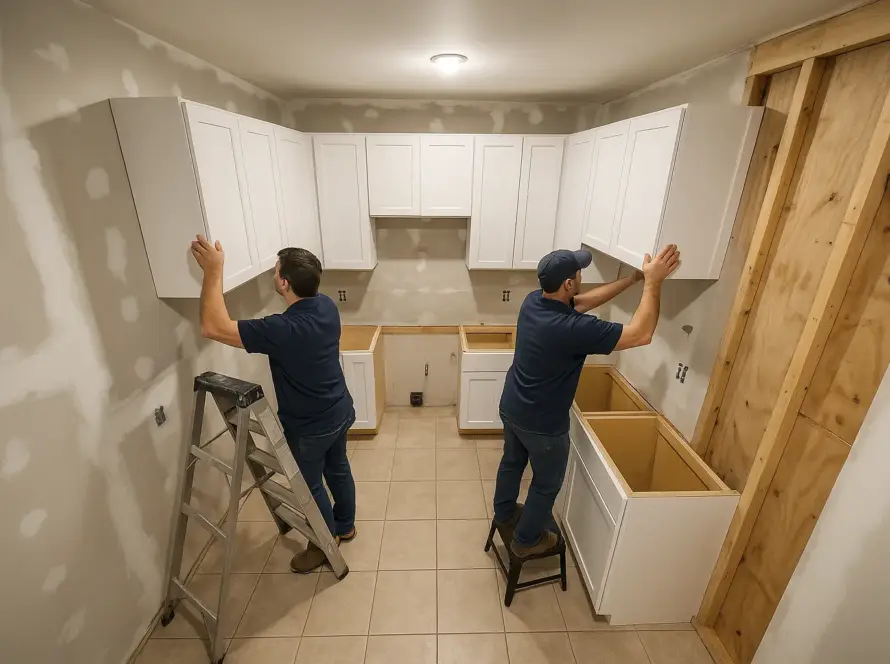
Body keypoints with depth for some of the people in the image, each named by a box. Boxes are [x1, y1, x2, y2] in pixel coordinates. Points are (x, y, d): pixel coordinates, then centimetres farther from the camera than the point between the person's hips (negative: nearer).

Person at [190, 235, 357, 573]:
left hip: (310, 427, -7)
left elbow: (213, 327, -32)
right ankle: (345, 526, 50)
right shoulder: (327, 306, -10)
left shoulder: (283, 330, -34)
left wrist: (213, 270, -29)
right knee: (338, 469, 27)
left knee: (309, 486, 18)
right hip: (340, 412, 8)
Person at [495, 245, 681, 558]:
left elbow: (584, 301, 4)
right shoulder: (572, 328, -33)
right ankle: (526, 540, 40)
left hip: (511, 408, 8)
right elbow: (640, 334, -26)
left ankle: (504, 514, 53)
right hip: (542, 424, -7)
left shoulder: (533, 300, -10)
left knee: (512, 462, 29)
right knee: (547, 483, 18)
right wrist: (652, 281, -20)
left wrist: (633, 278, 3)